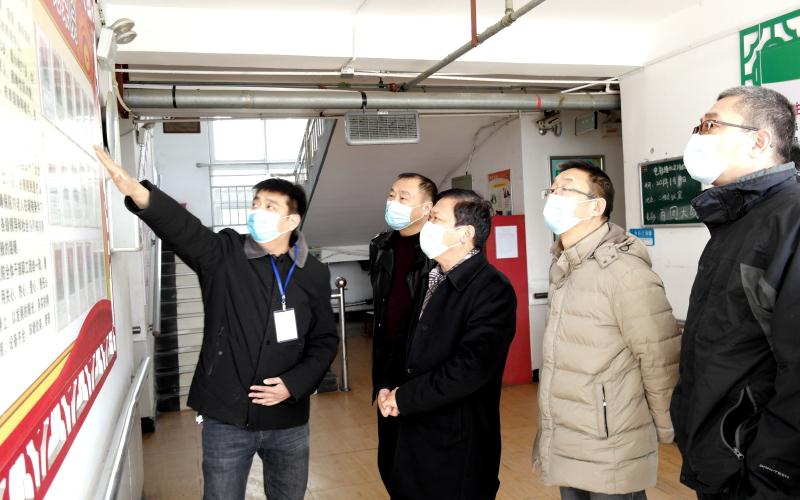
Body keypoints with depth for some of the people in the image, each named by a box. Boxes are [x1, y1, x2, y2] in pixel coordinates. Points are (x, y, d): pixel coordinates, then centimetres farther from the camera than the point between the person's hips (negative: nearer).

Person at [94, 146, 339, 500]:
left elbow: (325, 340, 4)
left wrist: (294, 384, -10)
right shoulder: (224, 255, -6)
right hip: (227, 418, -1)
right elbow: (183, 227, -26)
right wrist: (138, 194, -44)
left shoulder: (314, 274, -1)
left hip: (288, 421, 2)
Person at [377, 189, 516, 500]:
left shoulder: (492, 290, -18)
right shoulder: (434, 279, 8)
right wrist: (389, 387, -3)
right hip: (416, 434, 7)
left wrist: (403, 398, -16)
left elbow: (469, 369, -26)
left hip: (458, 450, -7)